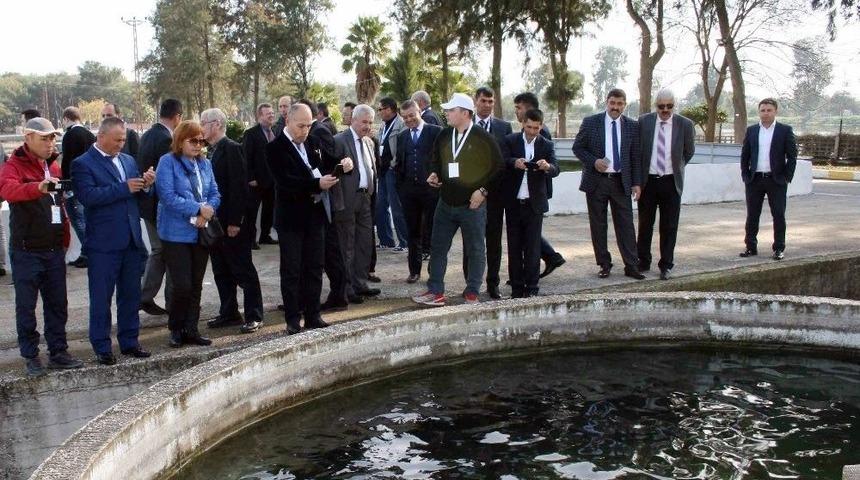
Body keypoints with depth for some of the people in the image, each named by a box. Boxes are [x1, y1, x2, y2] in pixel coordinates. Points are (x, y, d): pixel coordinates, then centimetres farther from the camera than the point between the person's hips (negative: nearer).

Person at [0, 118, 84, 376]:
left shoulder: (54, 167, 13)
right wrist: (38, 187, -48)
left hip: (54, 249, 6)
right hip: (26, 251, -6)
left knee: (57, 304, 11)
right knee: (26, 305, 3)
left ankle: (58, 352, 20)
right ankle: (31, 356, 12)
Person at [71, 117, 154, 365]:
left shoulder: (128, 160, 14)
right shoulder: (83, 164, -5)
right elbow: (87, 196, -19)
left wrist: (145, 185, -4)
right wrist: (124, 188, -21)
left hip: (132, 241, 6)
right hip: (104, 244, -6)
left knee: (131, 295, 13)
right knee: (101, 298, 4)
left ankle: (129, 341, 24)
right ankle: (102, 347, 13)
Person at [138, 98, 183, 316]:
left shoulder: (147, 135, 7)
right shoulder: (166, 139, -20)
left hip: (147, 202, 9)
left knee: (157, 251, 19)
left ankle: (145, 297, 19)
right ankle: (174, 301, 12)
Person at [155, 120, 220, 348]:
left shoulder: (205, 164, 11)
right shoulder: (168, 162, -7)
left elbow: (215, 194, 9)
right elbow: (169, 197, -16)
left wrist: (208, 211, -11)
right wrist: (199, 209, -17)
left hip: (201, 233, 6)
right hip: (177, 234, -6)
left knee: (196, 286, 9)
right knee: (182, 285, -8)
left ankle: (191, 330, 18)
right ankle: (176, 329, 12)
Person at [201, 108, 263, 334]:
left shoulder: (231, 149, -13)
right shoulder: (210, 151, 11)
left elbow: (239, 186, -18)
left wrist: (235, 221, -20)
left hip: (231, 222, -8)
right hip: (214, 221, 8)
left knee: (243, 270, 0)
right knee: (221, 271, 13)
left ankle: (254, 315, 7)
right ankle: (229, 312, 23)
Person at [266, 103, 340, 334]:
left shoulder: (311, 143, 10)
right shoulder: (276, 148, -10)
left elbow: (320, 168, 17)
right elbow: (286, 182, -21)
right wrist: (317, 184, -29)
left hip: (315, 214, 6)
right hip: (292, 217, -6)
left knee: (314, 268, 10)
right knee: (291, 271, 3)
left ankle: (313, 315, 19)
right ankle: (293, 319, 10)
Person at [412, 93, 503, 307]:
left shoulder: (482, 137, -10)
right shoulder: (443, 136, 7)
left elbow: (498, 166, -7)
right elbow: (436, 161, 22)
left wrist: (483, 190, -12)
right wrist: (434, 175, 2)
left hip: (472, 205, -5)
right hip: (446, 203, 5)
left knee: (475, 250, 6)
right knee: (438, 247, 7)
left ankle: (472, 293, 16)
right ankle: (435, 292, 14)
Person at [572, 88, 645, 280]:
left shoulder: (632, 126, 5)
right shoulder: (590, 122, -1)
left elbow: (636, 156, 7)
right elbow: (577, 147, 2)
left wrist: (636, 182, 1)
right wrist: (593, 161, -14)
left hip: (621, 182, 1)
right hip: (596, 181, -1)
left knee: (626, 224, 1)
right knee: (598, 225, 5)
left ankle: (631, 265, 6)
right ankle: (604, 264, 16)